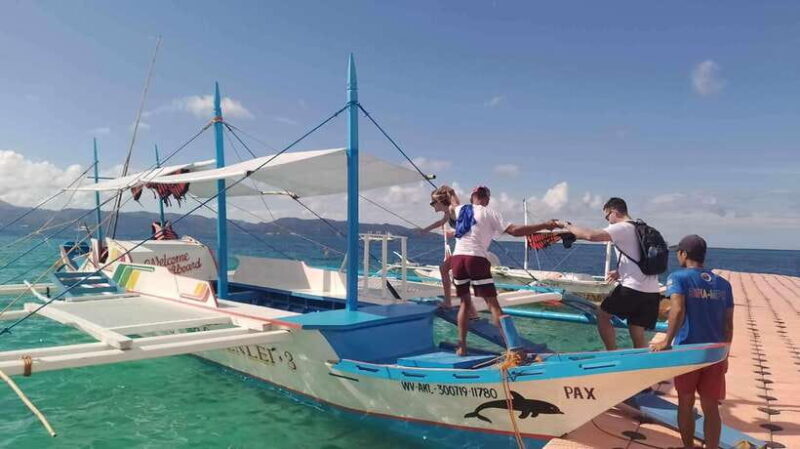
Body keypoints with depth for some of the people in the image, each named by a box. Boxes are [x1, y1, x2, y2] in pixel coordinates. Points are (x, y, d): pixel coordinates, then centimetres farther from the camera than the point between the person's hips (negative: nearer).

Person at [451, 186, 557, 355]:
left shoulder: (460, 210, 17)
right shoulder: (489, 213, 4)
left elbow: (454, 206, 44)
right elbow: (514, 231, -7)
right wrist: (545, 225, -3)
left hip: (457, 258, 4)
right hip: (476, 259, -4)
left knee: (465, 302, 17)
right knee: (493, 304, 0)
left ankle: (461, 346, 15)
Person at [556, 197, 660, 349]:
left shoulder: (621, 228, -8)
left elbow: (591, 235, -22)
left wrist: (567, 226, -8)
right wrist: (620, 272, 23)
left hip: (632, 288, -8)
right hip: (652, 291, 8)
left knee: (602, 315, 12)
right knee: (638, 337, 12)